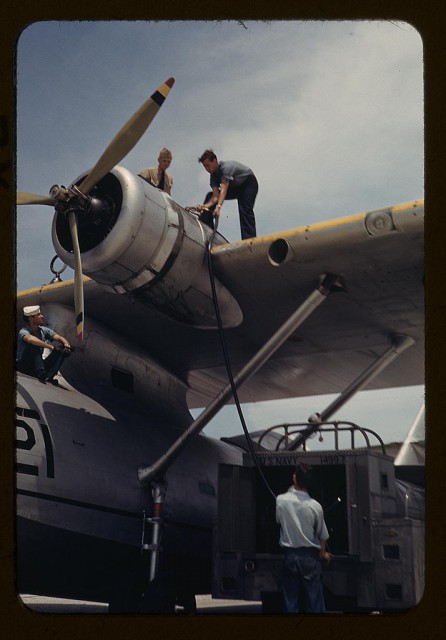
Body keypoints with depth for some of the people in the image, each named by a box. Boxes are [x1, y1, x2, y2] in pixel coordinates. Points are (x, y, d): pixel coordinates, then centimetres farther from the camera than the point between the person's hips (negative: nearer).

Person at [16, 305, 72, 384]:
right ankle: (41, 374, -39)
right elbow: (30, 339, -40)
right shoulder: (23, 332, -17)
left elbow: (60, 338, -4)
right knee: (34, 345, -29)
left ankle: (49, 376, -25)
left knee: (62, 351, -8)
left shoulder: (44, 330, 3)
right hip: (23, 367, -6)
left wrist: (66, 345, -28)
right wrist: (51, 347, -48)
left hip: (37, 366, 7)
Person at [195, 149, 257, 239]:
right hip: (234, 187, 8)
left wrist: (218, 207, -53)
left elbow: (223, 190, -43)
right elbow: (216, 196, -22)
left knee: (245, 210, -28)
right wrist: (205, 206, -39)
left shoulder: (226, 167, -33)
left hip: (249, 183, -8)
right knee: (210, 196, -3)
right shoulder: (213, 175, -11)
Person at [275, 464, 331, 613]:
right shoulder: (315, 506, -10)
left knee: (290, 602, 7)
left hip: (290, 555, 1)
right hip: (310, 556, -1)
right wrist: (323, 553, 20)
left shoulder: (281, 500, -9)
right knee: (314, 600, 4)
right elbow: (322, 535, 1)